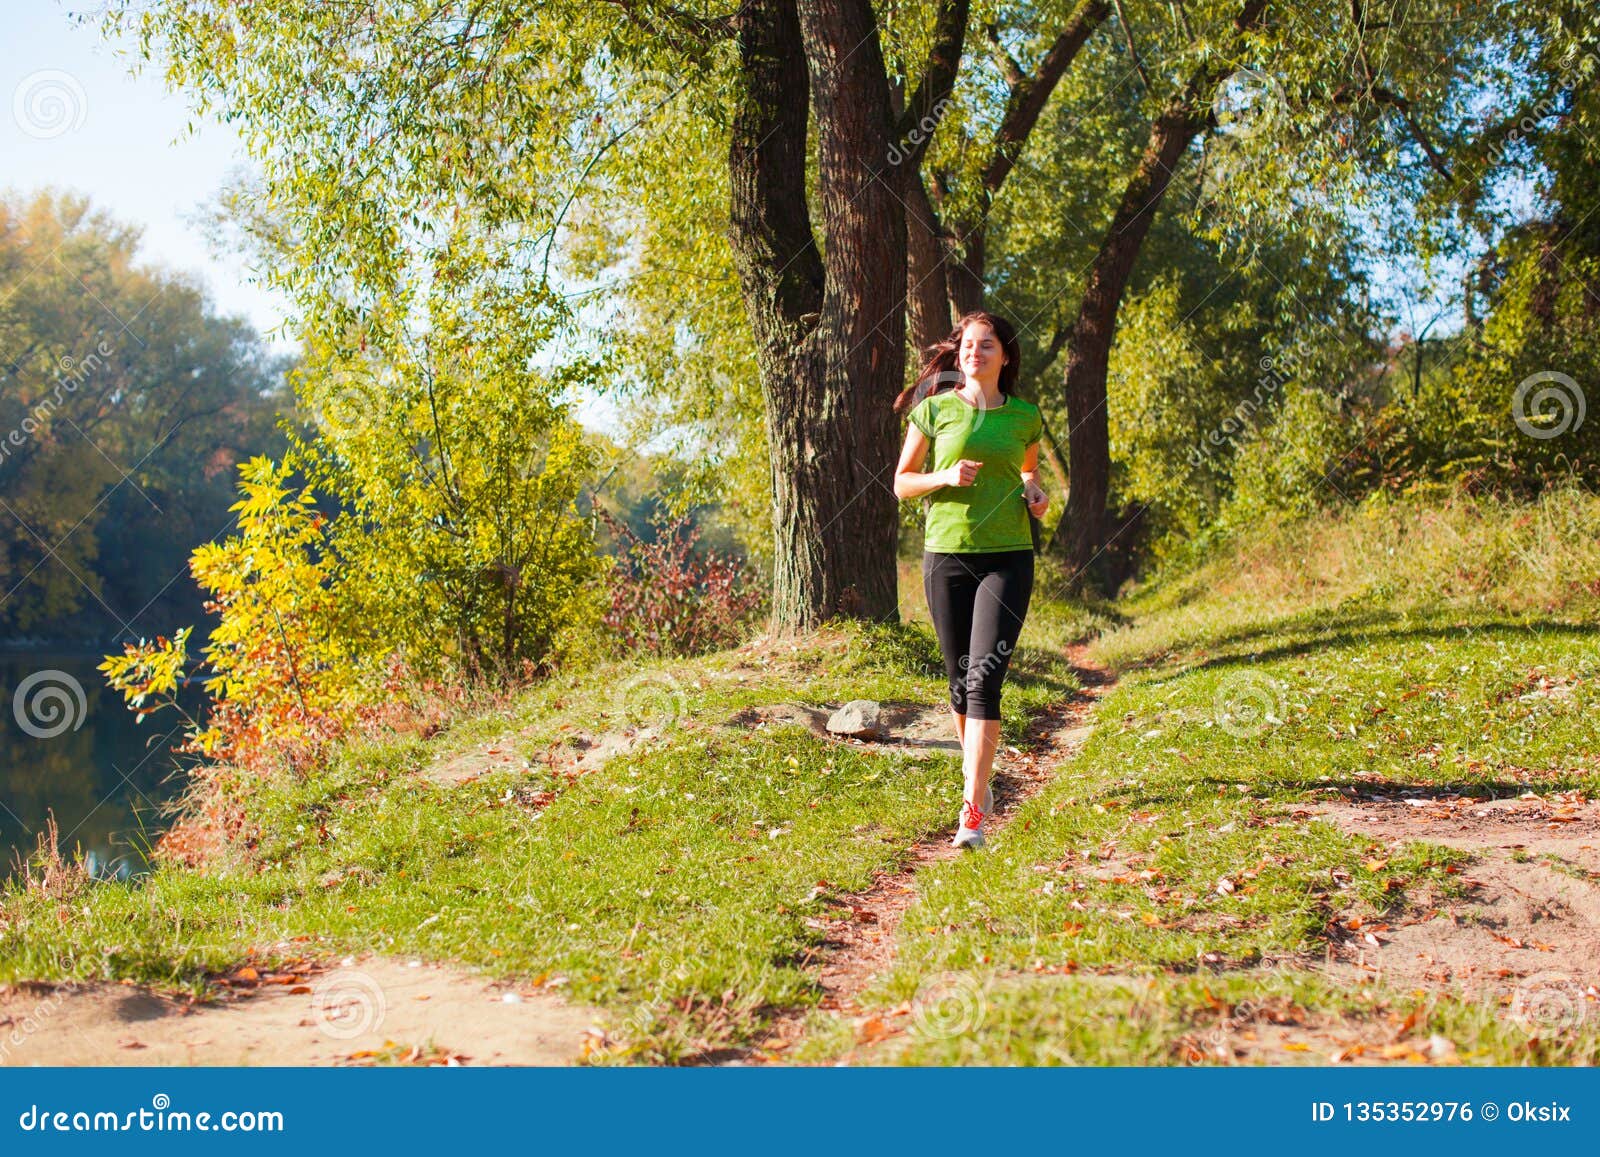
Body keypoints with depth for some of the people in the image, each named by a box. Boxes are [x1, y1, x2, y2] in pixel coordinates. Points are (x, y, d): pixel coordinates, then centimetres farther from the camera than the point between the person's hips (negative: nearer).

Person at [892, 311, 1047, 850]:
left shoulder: (1025, 416, 7)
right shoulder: (935, 409, 2)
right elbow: (902, 482, 7)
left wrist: (1034, 492, 4)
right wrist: (946, 477, -12)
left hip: (1008, 557, 0)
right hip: (947, 556, 1)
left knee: (984, 677, -13)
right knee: (960, 679, 9)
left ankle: (972, 812, -14)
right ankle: (977, 774, 35)